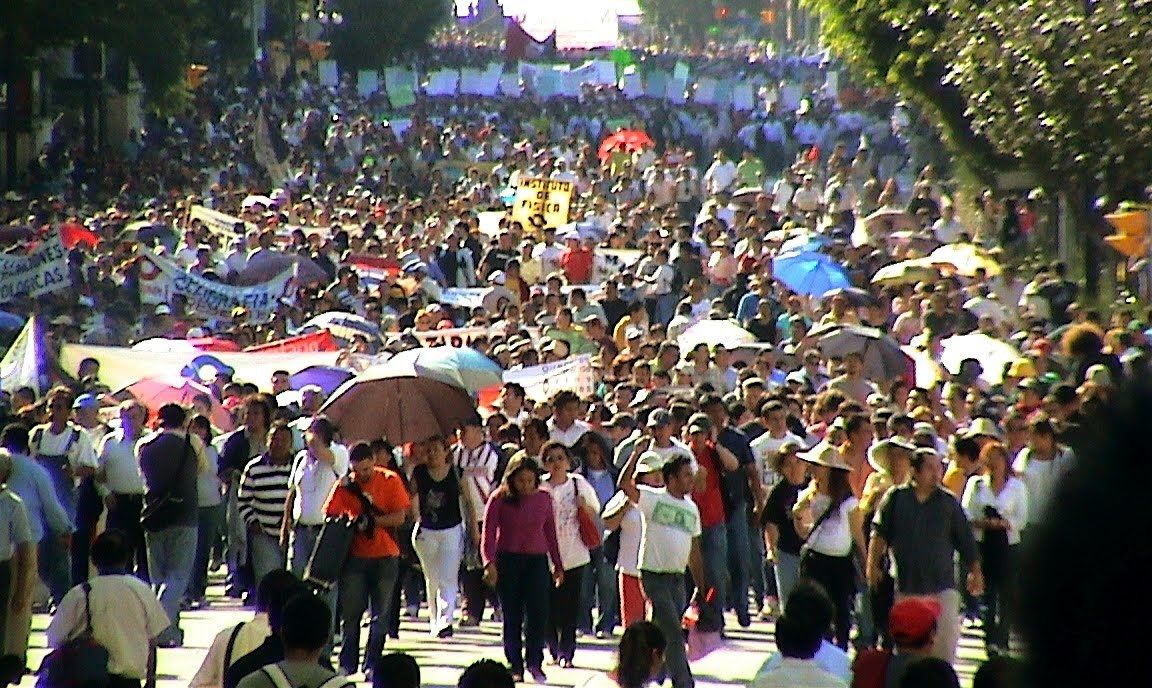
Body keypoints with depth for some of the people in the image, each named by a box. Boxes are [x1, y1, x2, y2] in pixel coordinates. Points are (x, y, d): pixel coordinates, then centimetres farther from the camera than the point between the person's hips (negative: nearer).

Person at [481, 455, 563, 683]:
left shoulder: (544, 498, 5)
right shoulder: (499, 499, -4)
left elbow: (551, 533, 13)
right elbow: (488, 533, -9)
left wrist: (558, 566, 16)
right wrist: (489, 563, -22)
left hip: (537, 561, 1)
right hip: (507, 560, -1)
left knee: (538, 612, -10)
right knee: (512, 615, 3)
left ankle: (534, 662, 3)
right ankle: (516, 666, 11)